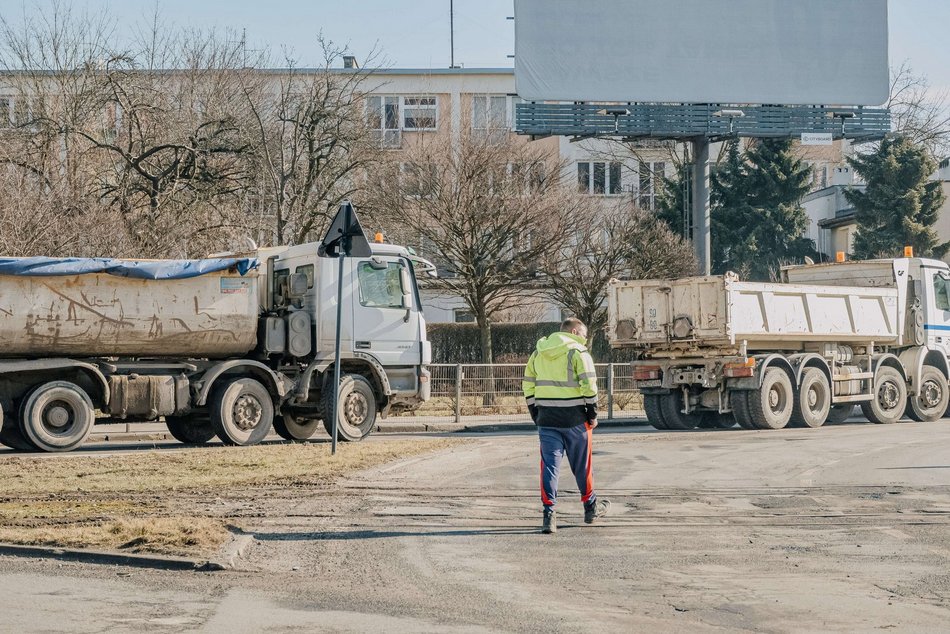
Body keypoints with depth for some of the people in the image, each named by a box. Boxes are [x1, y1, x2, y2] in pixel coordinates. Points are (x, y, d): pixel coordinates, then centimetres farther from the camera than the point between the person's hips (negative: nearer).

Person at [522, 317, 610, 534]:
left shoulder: (538, 353, 11)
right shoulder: (577, 352, -7)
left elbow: (528, 386, 14)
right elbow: (588, 385, -13)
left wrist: (536, 414, 18)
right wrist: (592, 414, -4)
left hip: (546, 420, 4)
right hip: (574, 419, -4)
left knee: (550, 465, 2)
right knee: (581, 465, 11)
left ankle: (549, 513, -7)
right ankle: (591, 507, 27)